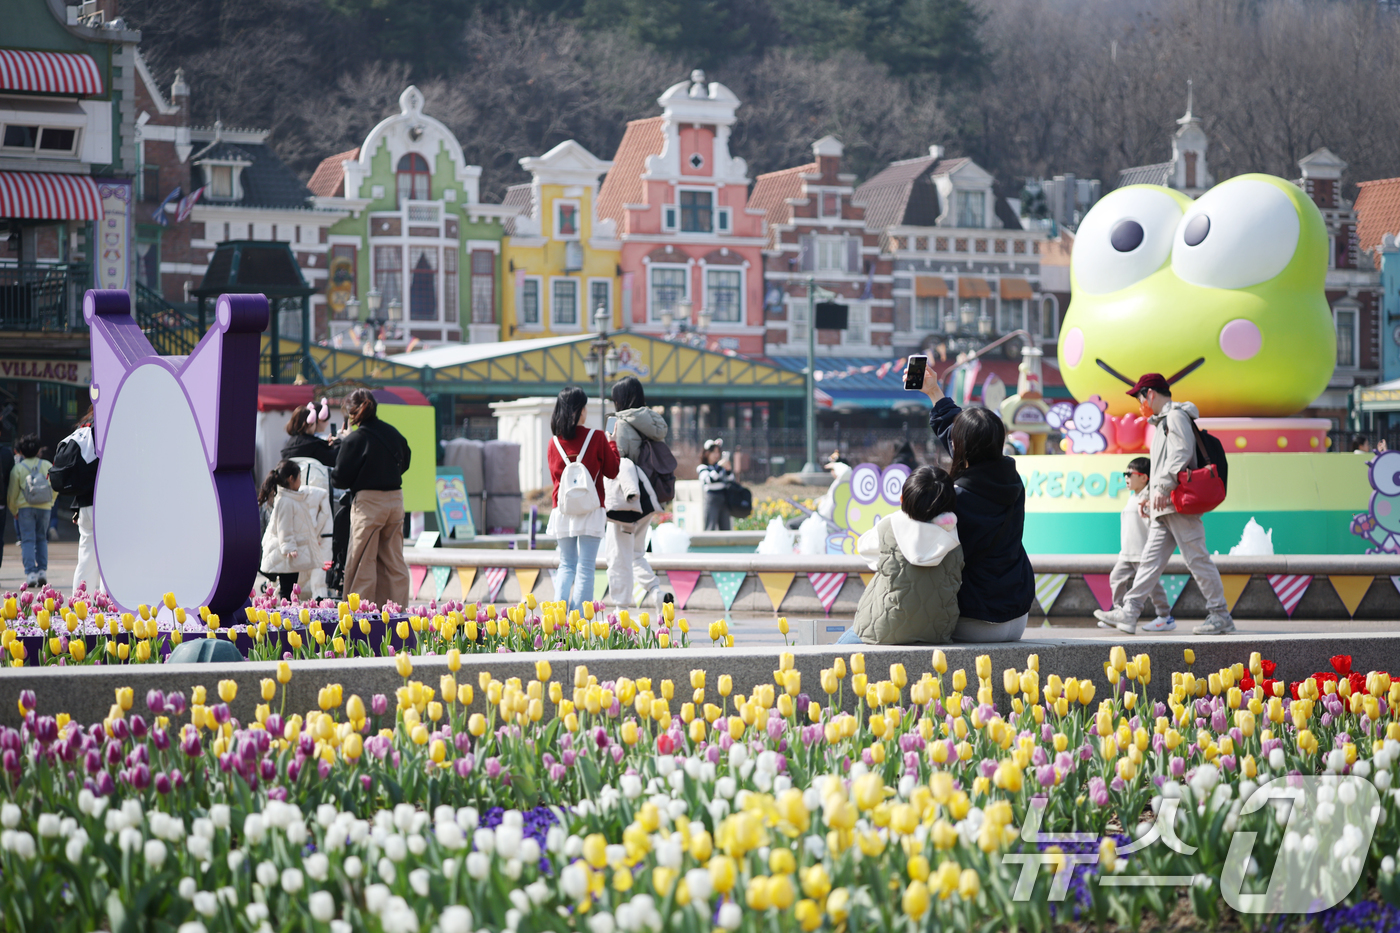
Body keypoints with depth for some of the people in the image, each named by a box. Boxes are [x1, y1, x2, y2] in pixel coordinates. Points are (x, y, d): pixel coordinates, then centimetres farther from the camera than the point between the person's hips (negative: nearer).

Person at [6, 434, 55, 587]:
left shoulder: (18, 468, -3)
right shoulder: (47, 465, 3)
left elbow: (12, 492, 2)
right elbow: (55, 487, 7)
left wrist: (13, 511, 16)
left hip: (25, 507, -2)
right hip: (44, 507, 2)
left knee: (28, 540, -1)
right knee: (42, 539, 14)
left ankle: (30, 573, -11)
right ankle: (42, 570, 5)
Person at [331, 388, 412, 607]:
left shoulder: (355, 439, -12)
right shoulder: (393, 433, 6)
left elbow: (340, 479, -6)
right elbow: (404, 463, 20)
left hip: (368, 501, -6)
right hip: (395, 499, 6)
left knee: (363, 563, 1)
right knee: (394, 561, 11)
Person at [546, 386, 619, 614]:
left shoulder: (554, 442, 3)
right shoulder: (597, 438, -7)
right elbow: (612, 471, 2)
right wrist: (612, 443, 15)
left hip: (562, 511, 3)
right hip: (591, 511, -3)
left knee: (566, 565, 12)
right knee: (586, 567, -2)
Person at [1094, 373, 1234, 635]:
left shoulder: (1176, 416, -6)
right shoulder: (1164, 420, 25)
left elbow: (1181, 454, -18)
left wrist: (1162, 488, -22)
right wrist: (1152, 498, 24)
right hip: (1165, 508, 10)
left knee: (1197, 559, -8)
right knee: (1152, 558, 5)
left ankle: (1220, 616, -6)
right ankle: (1128, 613, 2)